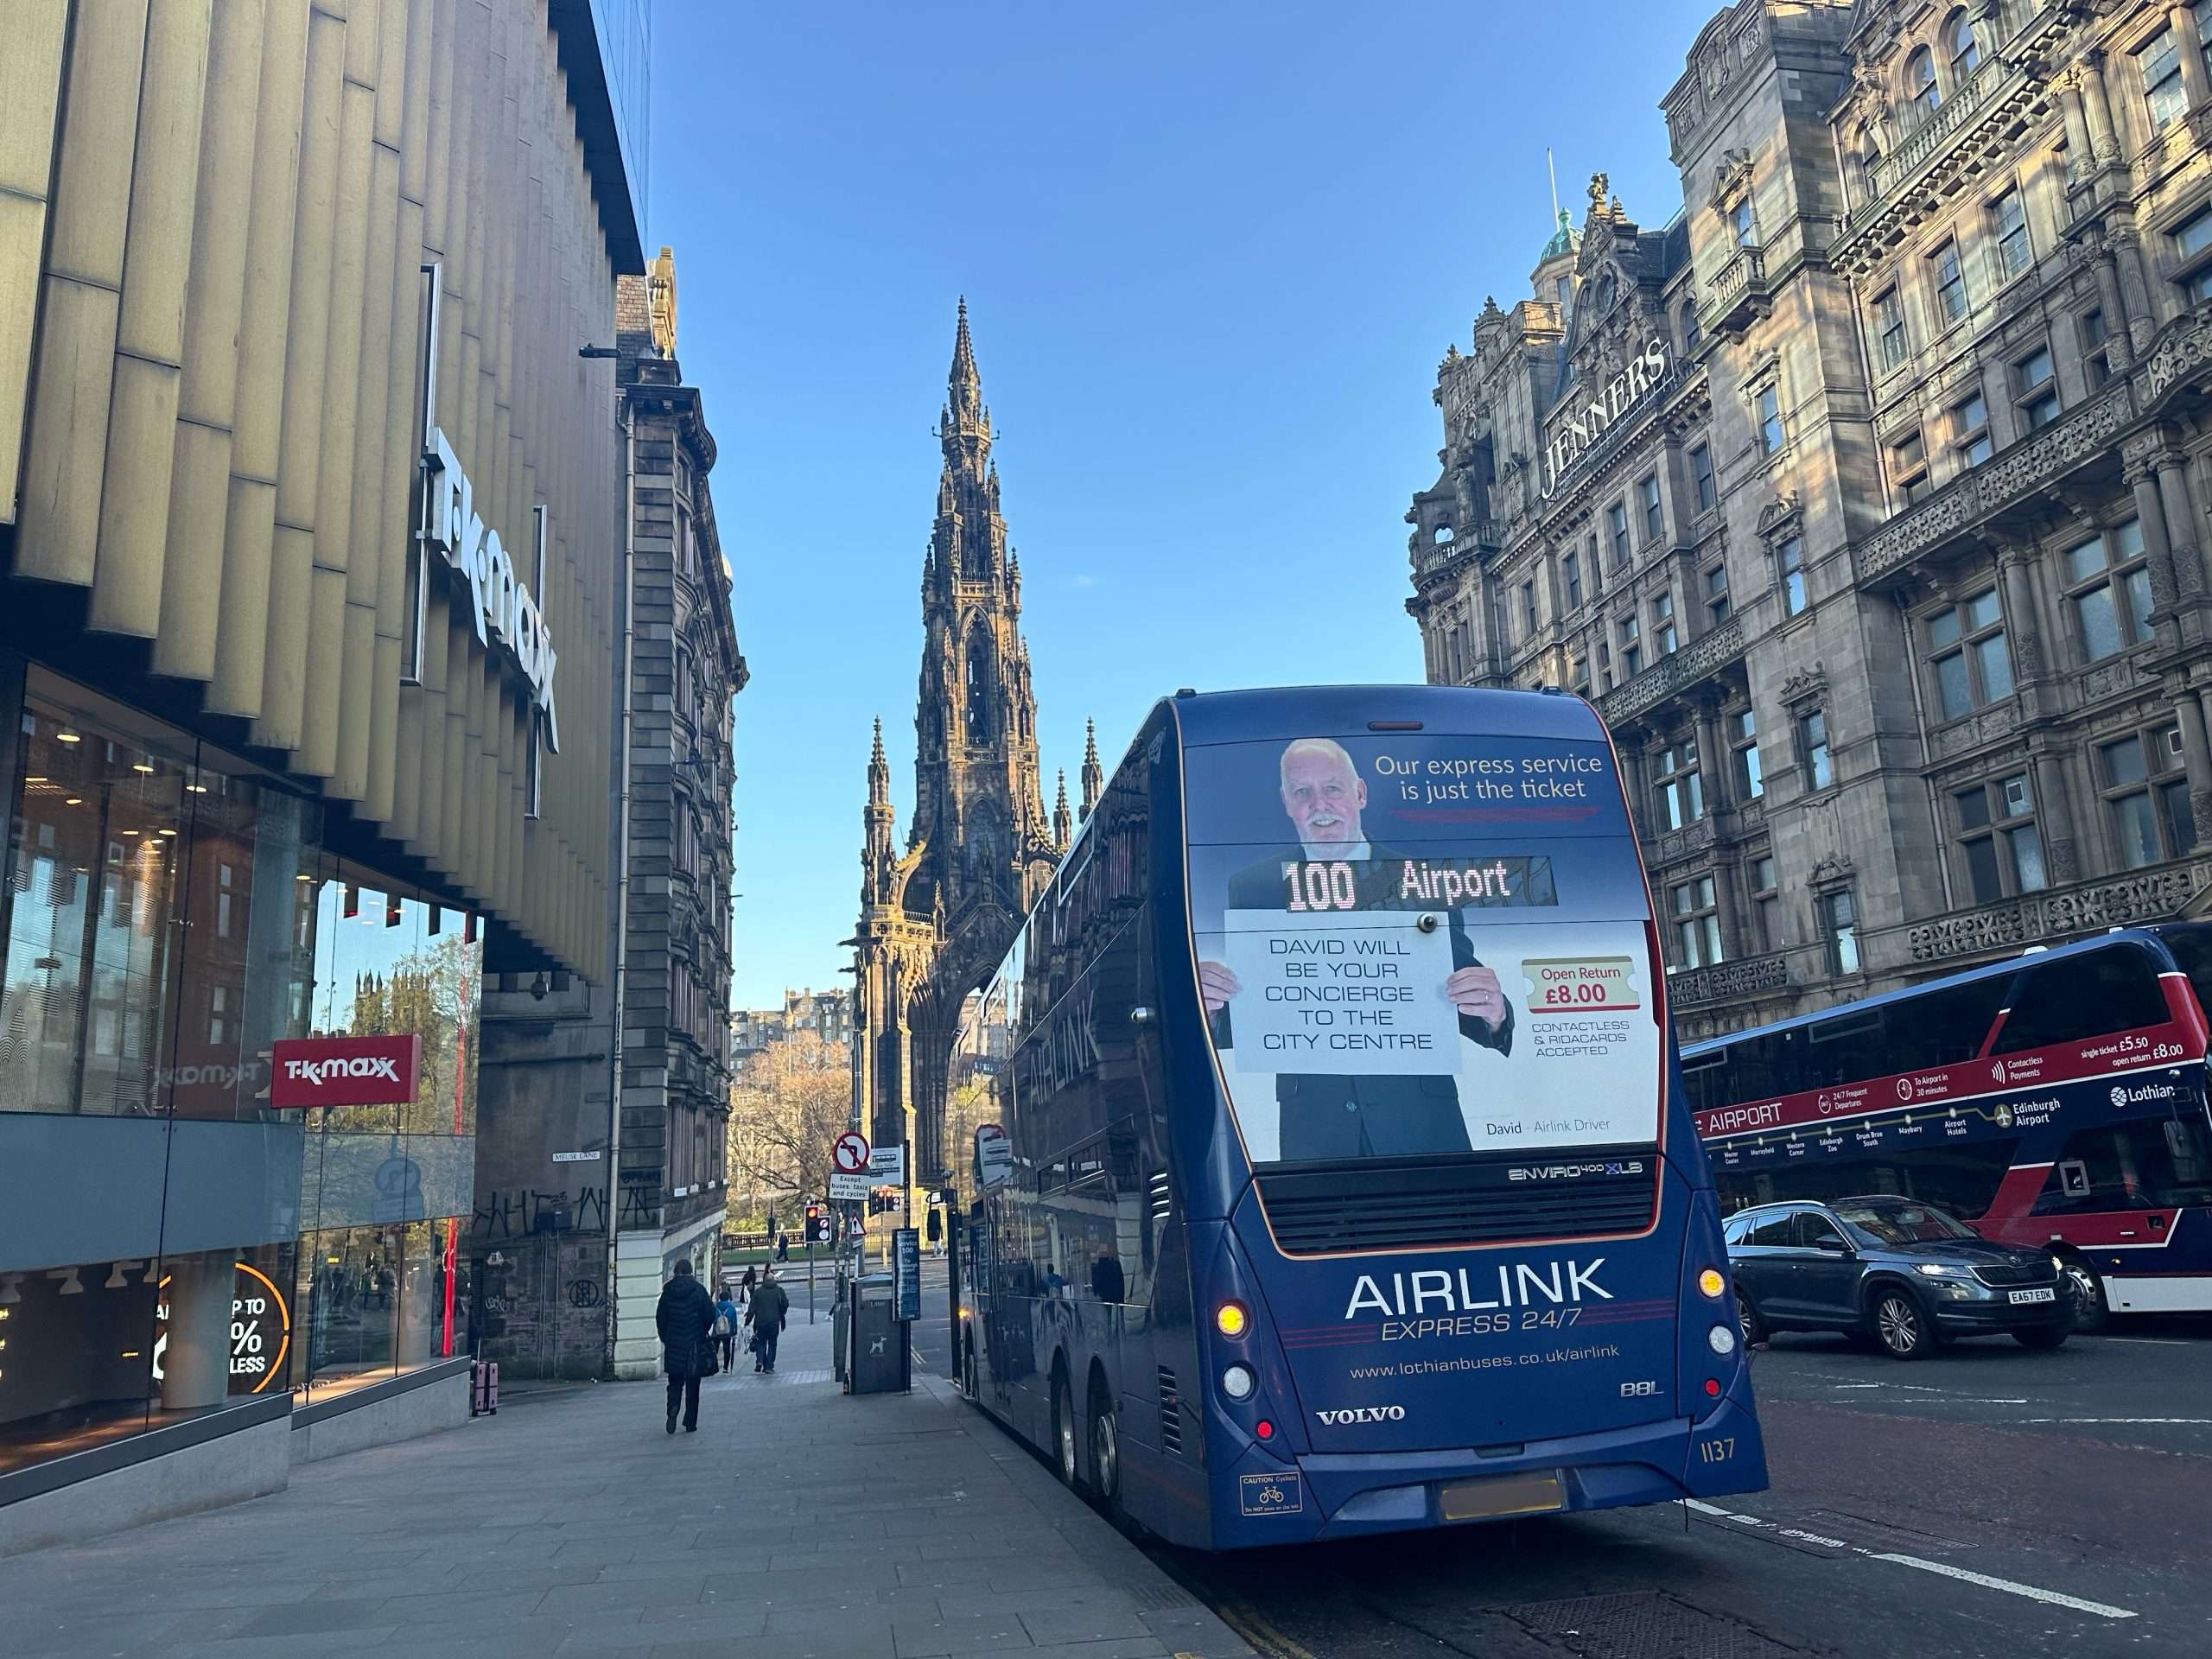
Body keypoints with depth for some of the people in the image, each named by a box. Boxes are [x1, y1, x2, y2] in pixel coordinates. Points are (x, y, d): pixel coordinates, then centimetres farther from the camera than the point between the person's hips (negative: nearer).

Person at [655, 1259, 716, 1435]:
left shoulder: (667, 1291, -1)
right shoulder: (699, 1290, -6)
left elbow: (660, 1318, 2)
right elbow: (710, 1314, -7)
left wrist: (665, 1339, 12)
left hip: (673, 1344, 1)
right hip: (695, 1343, -1)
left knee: (675, 1382, 11)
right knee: (693, 1385, 8)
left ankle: (673, 1408, -16)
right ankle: (690, 1424, 8)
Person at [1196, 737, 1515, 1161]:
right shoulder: (1251, 888, 1)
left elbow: (1459, 1011, 0)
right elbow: (1234, 1028, 1)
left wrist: (1493, 1013, -22)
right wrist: (1210, 1008, -21)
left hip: (1422, 1125, 0)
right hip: (1311, 1130, 0)